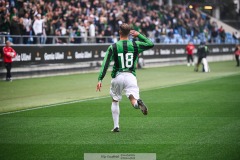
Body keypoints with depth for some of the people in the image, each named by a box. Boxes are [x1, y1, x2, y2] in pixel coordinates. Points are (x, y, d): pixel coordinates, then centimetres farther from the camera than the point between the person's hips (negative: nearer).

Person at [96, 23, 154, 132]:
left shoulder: (113, 47, -2)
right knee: (134, 100, -9)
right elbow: (151, 44, 17)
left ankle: (116, 126, 17)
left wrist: (100, 79, -10)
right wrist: (139, 35, 20)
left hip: (117, 77, 0)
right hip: (130, 76, 0)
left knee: (115, 101, 19)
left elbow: (105, 64, -8)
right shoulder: (135, 45, 1)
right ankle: (138, 102, -48)